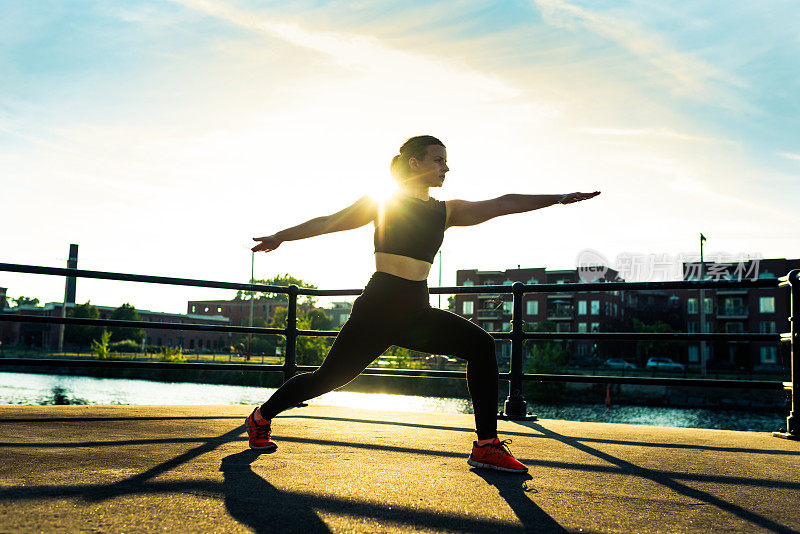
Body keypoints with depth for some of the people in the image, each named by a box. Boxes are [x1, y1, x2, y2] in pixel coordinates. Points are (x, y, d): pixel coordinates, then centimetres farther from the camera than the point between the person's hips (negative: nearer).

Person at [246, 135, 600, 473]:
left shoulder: (446, 211, 13)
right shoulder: (383, 201, 3)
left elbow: (502, 204, 8)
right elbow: (330, 222, 7)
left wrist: (557, 198, 4)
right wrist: (280, 236, 7)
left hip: (417, 312, 5)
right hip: (378, 307, -5)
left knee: (480, 345, -13)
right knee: (329, 378, 0)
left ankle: (487, 446, -8)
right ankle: (261, 417, 26)